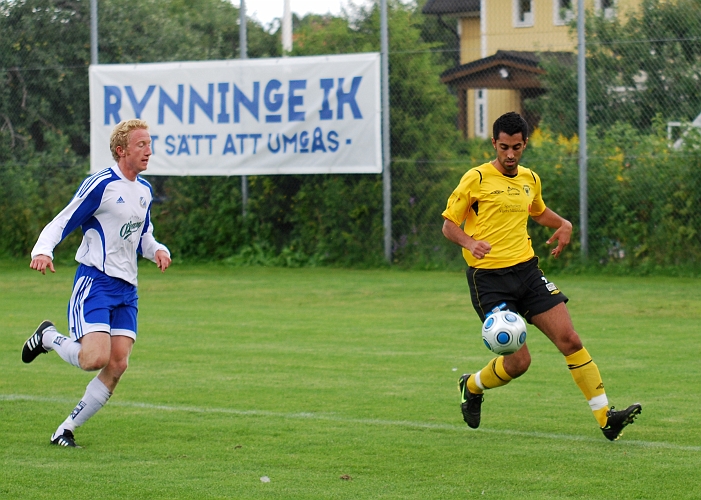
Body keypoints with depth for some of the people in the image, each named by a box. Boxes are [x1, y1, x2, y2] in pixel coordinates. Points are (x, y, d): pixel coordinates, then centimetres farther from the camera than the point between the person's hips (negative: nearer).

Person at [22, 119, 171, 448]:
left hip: (126, 290, 7)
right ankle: (48, 337, 10)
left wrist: (158, 250, 5)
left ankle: (67, 430, 8)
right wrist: (42, 251, -27)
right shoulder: (101, 184, -9)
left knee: (117, 365, -4)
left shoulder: (145, 190, 14)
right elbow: (62, 222, -9)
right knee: (95, 358, -22)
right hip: (94, 282, -7)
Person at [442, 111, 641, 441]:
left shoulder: (530, 179, 13)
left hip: (527, 270, 5)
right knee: (518, 362, -9)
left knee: (570, 340, -7)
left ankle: (605, 418, -6)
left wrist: (563, 224, 14)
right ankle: (472, 387, 23)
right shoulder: (477, 179, -6)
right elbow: (449, 224, -3)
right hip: (489, 278, -5)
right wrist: (470, 243, -24)